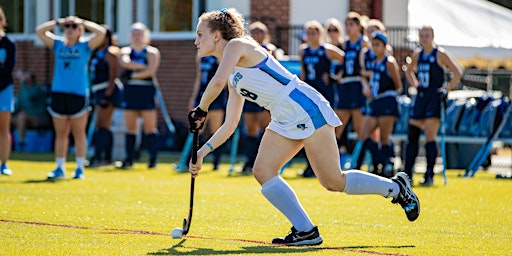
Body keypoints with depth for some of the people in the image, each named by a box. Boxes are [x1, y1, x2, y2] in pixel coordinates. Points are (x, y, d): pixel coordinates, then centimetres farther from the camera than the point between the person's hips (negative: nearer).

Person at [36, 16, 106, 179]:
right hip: (58, 93, 3)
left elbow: (101, 32, -11)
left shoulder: (85, 46, 3)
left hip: (79, 94, -3)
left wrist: (82, 22, -3)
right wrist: (58, 22, 2)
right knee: (60, 134, 6)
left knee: (79, 134, 1)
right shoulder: (58, 44, 11)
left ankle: (79, 168, 5)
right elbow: (39, 31, 5)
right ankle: (60, 168, 11)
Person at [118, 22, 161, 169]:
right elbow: (125, 63, -10)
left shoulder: (152, 52, 4)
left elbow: (151, 71, -10)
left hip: (147, 91, -3)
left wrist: (133, 75, -6)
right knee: (130, 128, 3)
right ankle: (129, 158, 6)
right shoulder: (126, 51, 12)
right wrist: (142, 66, -11)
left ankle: (153, 158, -4)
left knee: (150, 128, -6)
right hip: (130, 91, 3)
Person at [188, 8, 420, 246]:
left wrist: (200, 111, -10)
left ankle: (396, 187, 13)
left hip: (306, 108, -10)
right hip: (284, 121, 10)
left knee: (333, 182, -6)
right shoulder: (233, 78, 17)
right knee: (262, 172, -5)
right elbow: (230, 124, 19)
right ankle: (305, 230, -5)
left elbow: (217, 82, -27)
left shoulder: (237, 45, -10)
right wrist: (203, 151, 11)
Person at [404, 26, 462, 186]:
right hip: (420, 96, 6)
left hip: (435, 97, -6)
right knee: (412, 135, 3)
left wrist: (447, 90, -10)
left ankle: (429, 175, -7)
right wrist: (415, 85, 14)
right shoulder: (417, 54, 11)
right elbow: (409, 71, 29)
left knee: (430, 137, -11)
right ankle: (407, 174, 8)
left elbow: (458, 73, -6)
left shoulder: (440, 54, -6)